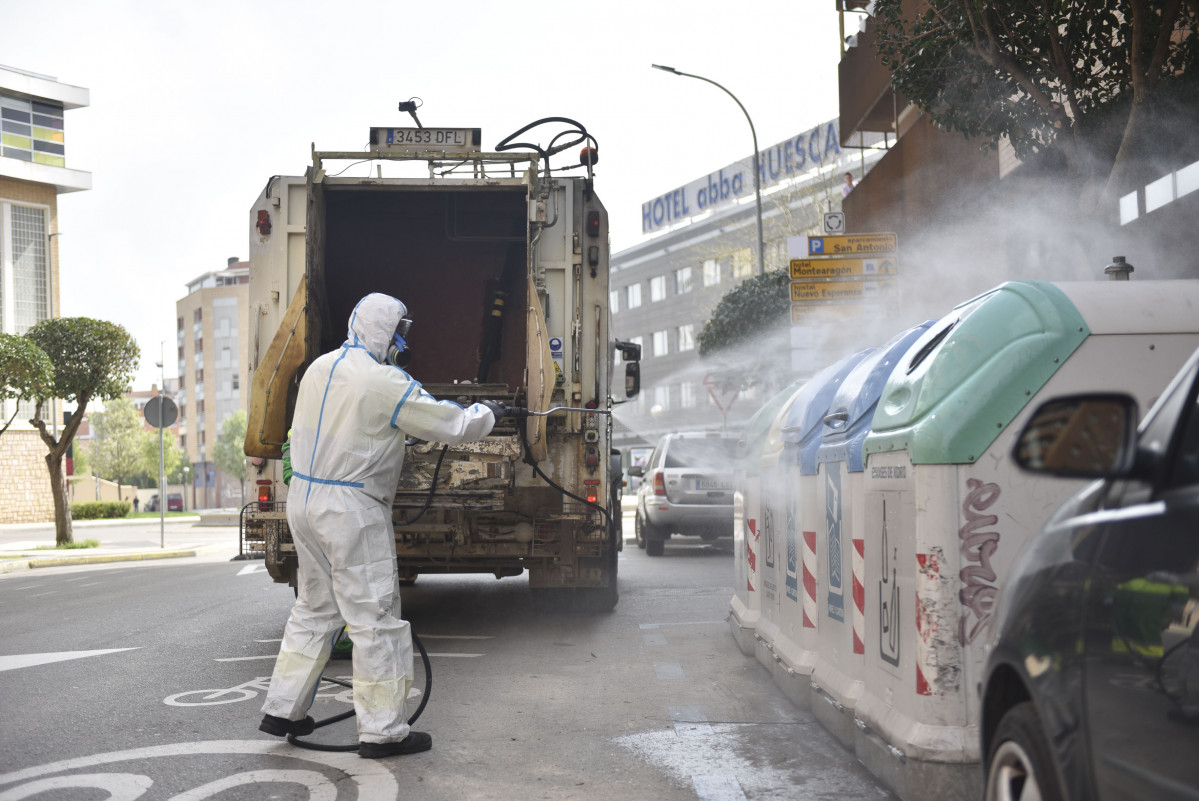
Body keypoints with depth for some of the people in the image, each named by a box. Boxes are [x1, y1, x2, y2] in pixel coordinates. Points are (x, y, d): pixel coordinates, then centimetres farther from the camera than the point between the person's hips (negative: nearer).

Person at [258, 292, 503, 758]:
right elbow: (450, 425, -9)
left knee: (314, 608, 20)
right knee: (375, 618, -1)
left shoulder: (320, 368, 10)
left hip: (304, 499, 9)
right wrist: (487, 414, 9)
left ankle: (281, 711, 25)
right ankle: (381, 731, 4)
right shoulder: (385, 383, -15)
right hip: (351, 510, -9)